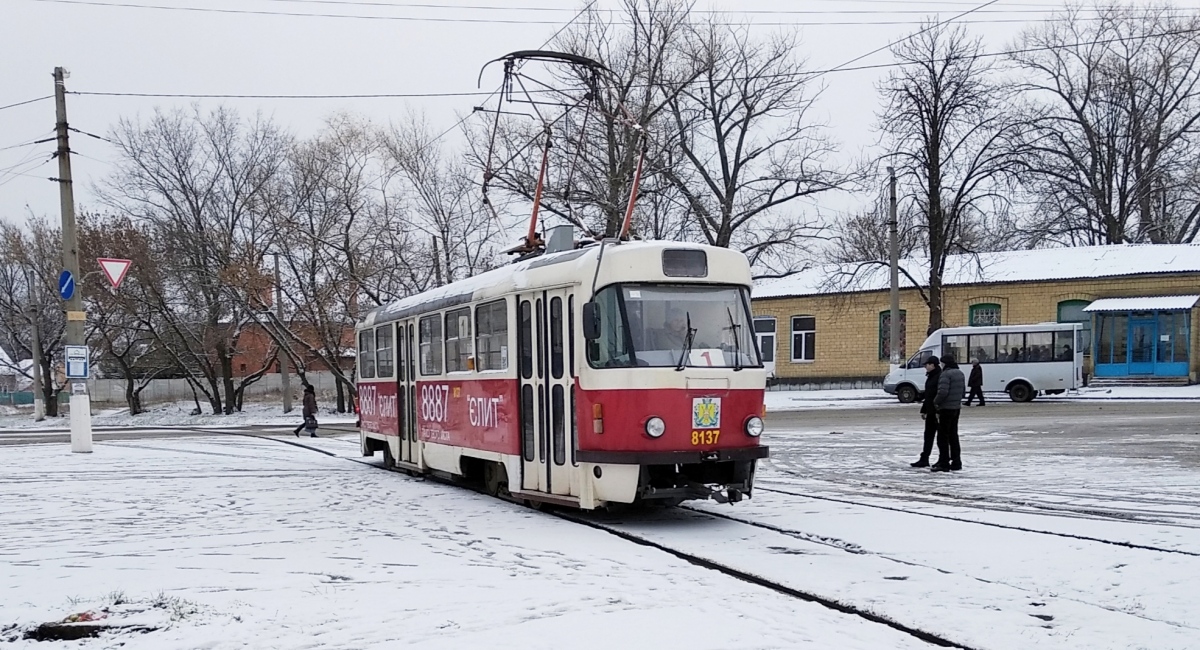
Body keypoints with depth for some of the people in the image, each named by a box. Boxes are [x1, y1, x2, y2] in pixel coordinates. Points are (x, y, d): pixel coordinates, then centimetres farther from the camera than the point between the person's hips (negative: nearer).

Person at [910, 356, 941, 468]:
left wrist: (939, 411, -25)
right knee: (928, 435, 12)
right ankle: (924, 459, 17)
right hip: (931, 411, 10)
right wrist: (923, 410, 22)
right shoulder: (931, 377, 15)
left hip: (937, 411, -10)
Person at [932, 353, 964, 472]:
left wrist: (936, 402, -11)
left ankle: (944, 463, -1)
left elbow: (943, 392, -26)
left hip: (946, 408, -9)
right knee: (953, 435, 16)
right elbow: (963, 390, 18)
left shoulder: (946, 374, -17)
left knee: (943, 436, -2)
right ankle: (956, 462, 19)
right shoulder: (960, 373, 12)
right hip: (956, 408, 9)